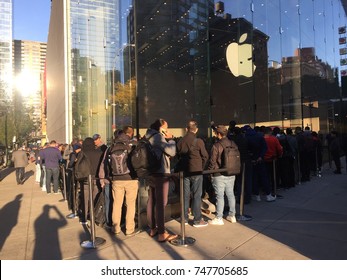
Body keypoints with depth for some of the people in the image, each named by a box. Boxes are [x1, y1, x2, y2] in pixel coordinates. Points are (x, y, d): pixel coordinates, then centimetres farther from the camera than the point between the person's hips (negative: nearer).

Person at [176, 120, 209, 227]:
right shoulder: (198, 141, -11)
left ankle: (184, 218, 20)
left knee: (185, 195, 12)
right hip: (196, 171, -4)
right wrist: (202, 167, 9)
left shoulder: (180, 141, 1)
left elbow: (178, 155, 7)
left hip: (184, 171, 4)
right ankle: (197, 220, 8)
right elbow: (205, 156, -5)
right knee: (196, 195, 3)